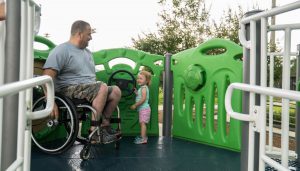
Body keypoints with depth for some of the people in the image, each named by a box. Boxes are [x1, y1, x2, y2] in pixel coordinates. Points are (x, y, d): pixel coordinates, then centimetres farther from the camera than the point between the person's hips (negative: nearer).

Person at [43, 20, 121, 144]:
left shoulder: (87, 52, 22)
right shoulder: (62, 50, -5)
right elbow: (47, 77, -16)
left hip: (89, 89, 8)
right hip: (70, 89, -8)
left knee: (116, 91, -11)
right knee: (103, 87, -30)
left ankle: (105, 125, -2)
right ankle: (93, 132, -28)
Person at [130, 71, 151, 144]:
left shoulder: (144, 88, -14)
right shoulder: (142, 88, 17)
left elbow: (143, 99, -22)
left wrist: (135, 105, -19)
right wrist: (137, 93, 7)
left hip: (144, 109, -10)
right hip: (142, 109, 10)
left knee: (142, 123, -12)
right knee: (142, 123, 15)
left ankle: (143, 139, -13)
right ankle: (143, 136, 25)